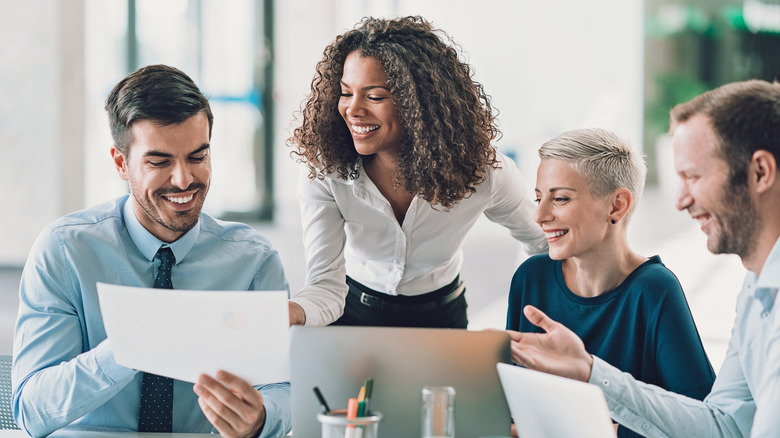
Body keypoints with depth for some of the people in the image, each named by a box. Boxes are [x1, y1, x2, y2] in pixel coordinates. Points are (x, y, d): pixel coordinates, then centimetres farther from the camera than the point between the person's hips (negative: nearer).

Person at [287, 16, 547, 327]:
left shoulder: (482, 171, -18)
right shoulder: (325, 173, -18)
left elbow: (544, 242, 0)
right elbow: (326, 285, -24)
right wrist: (291, 313, -47)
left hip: (441, 319, 1)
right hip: (352, 313, -1)